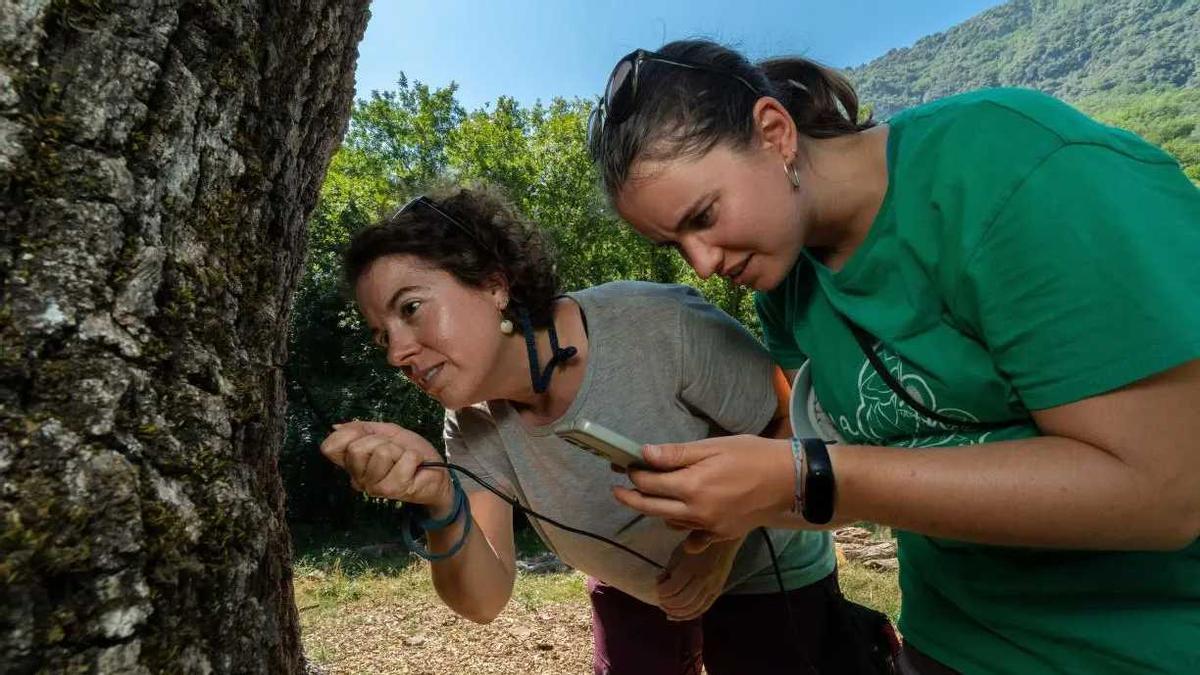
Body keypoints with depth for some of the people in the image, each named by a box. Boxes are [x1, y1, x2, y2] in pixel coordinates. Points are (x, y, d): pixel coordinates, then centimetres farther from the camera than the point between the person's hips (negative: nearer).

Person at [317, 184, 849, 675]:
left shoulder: (662, 326, -33)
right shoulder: (475, 428, -17)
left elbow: (797, 423, -19)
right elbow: (484, 601, -18)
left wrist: (723, 536, -29)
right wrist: (441, 505, -36)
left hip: (769, 582, -2)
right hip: (631, 595, 3)